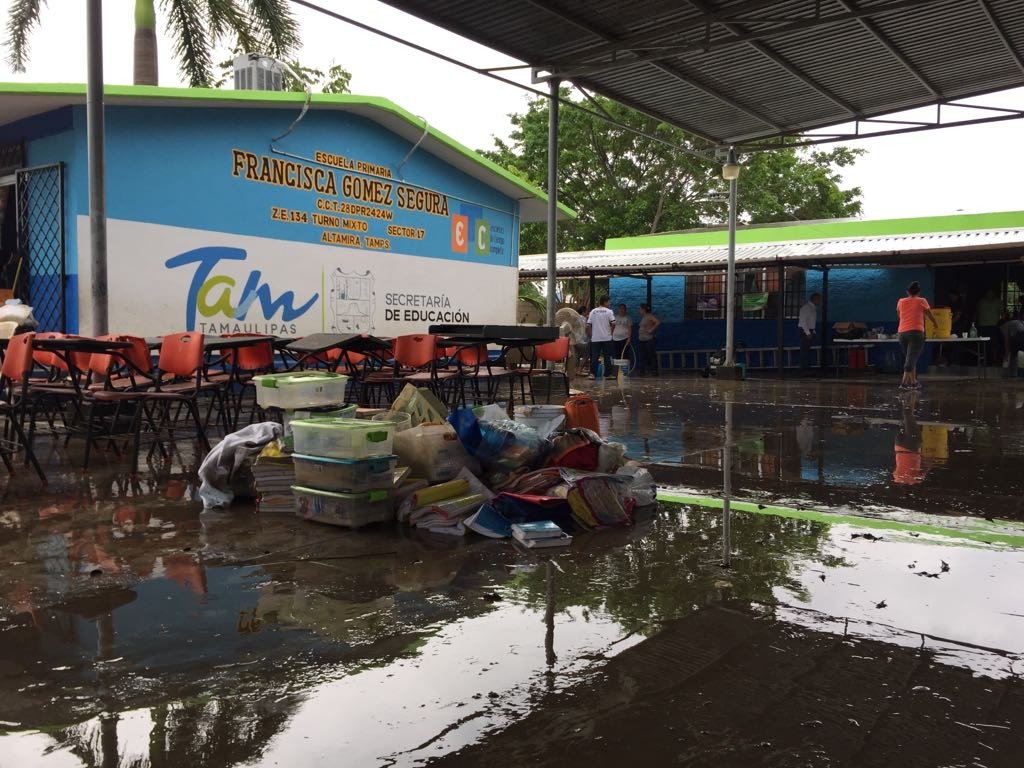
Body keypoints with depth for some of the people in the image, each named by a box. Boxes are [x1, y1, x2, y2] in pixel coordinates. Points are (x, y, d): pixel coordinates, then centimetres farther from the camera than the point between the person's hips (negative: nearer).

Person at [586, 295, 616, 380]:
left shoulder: (593, 312, 6)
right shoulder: (609, 312, -4)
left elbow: (588, 325, 2)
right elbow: (613, 324, -13)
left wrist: (590, 335, 12)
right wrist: (611, 331, 4)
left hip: (595, 338, 3)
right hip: (607, 338, -2)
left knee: (594, 356, 5)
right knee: (607, 356, 5)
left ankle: (592, 373, 2)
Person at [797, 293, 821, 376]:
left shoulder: (814, 308, 13)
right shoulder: (806, 308, -15)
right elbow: (803, 321, -19)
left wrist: (813, 332, 12)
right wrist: (808, 333, -20)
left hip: (810, 331, 9)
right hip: (804, 331, -9)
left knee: (807, 350, 11)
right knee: (804, 350, -9)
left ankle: (807, 370, 15)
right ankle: (803, 371, -8)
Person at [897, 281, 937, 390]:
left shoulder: (901, 302, 12)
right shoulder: (921, 301, 4)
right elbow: (930, 315, 18)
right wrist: (934, 323, 39)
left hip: (902, 333, 4)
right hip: (916, 332, -4)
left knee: (910, 358, 17)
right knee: (911, 359, -9)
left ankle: (913, 382, 21)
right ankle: (904, 382, -21)